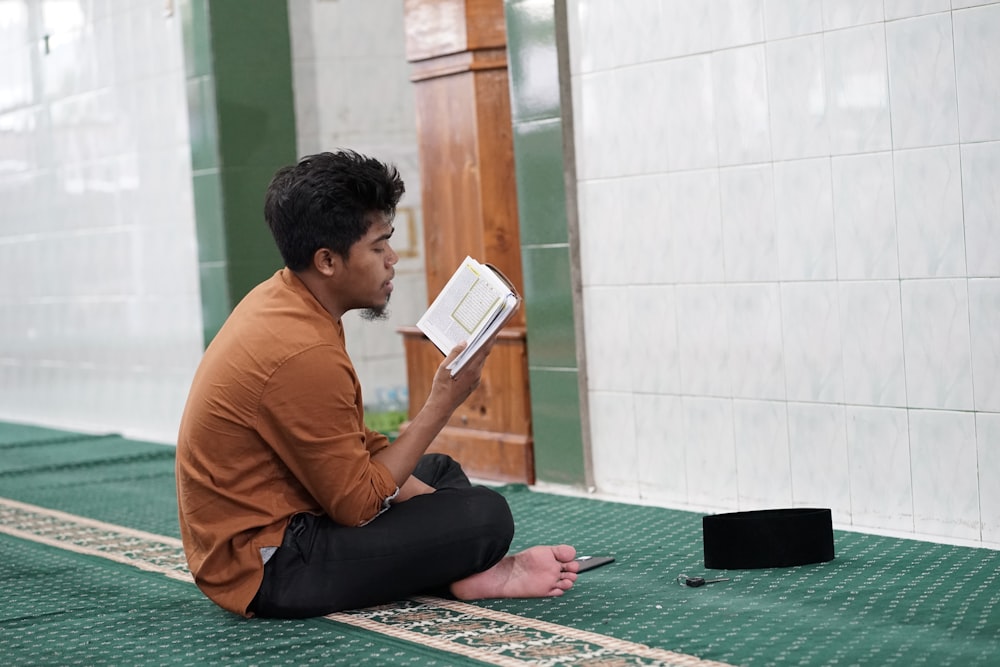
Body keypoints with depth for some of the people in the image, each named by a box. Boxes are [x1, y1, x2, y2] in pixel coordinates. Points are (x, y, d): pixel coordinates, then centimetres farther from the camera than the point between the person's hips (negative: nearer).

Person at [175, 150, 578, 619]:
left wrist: (433, 501, 4)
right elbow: (359, 505, -19)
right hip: (267, 570, -10)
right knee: (485, 516, -19)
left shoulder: (279, 298, 4)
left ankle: (466, 574, 1)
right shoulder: (303, 354, -27)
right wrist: (442, 405, -14)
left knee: (440, 471, 22)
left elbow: (353, 448, 11)